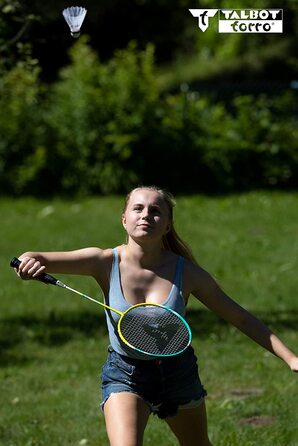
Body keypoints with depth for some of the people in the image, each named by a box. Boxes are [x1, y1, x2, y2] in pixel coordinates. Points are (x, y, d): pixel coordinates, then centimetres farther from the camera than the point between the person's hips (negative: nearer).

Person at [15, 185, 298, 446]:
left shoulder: (186, 272, -14)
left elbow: (242, 319, -8)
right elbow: (37, 262, -26)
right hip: (125, 376, -2)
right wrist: (29, 261, -51)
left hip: (178, 373, 2)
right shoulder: (105, 262, -16)